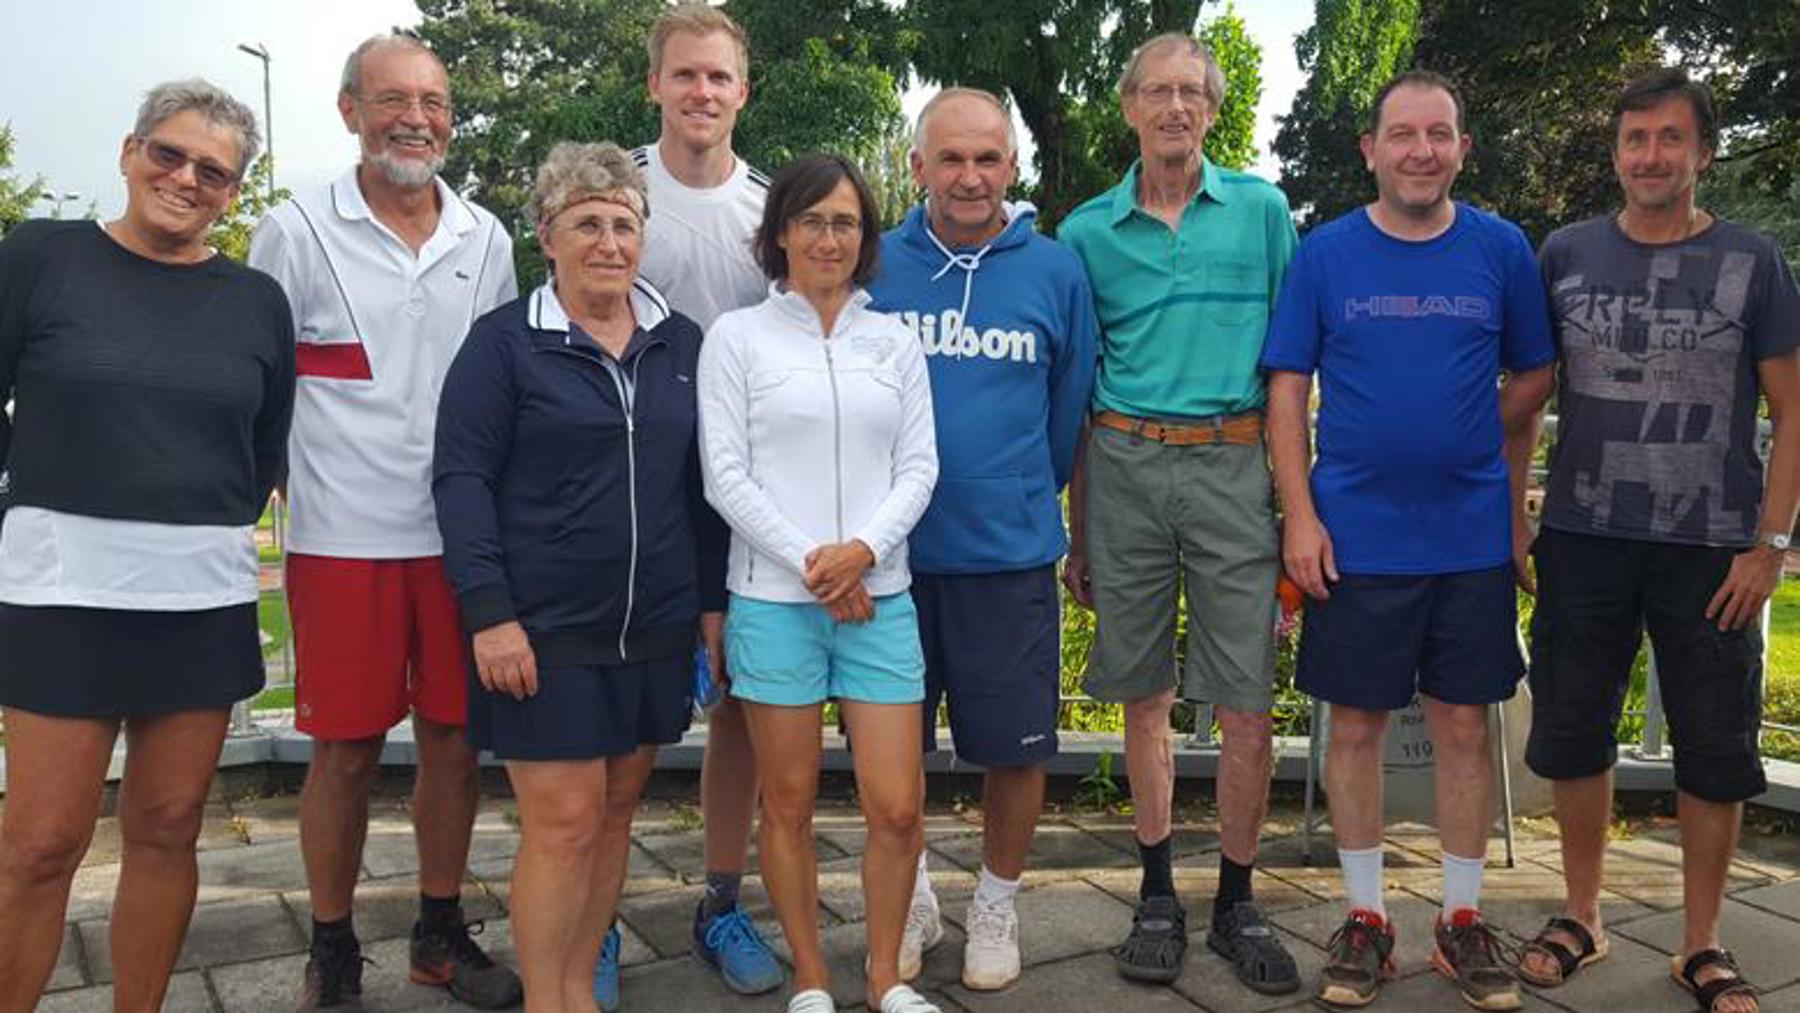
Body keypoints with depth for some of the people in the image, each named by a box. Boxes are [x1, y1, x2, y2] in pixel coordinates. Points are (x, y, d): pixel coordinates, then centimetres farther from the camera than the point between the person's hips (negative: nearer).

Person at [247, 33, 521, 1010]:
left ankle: (441, 933, 27)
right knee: (345, 749, 4)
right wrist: (299, 485, -1)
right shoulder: (297, 230, -2)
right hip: (343, 538, -3)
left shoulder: (486, 239, 9)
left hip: (464, 535, 4)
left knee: (455, 738, 10)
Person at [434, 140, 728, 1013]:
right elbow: (461, 478, -8)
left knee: (615, 811, 13)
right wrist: (489, 614, -15)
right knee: (563, 821, -2)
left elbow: (701, 482, 13)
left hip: (655, 630, 5)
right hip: (545, 631, -4)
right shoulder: (505, 342, -4)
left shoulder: (682, 343, 9)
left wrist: (715, 602, 9)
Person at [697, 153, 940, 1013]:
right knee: (789, 805, 8)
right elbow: (725, 475, -4)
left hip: (880, 598, 2)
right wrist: (810, 562, -10)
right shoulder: (737, 336, 2)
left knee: (898, 809, 2)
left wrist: (862, 549, -10)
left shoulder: (895, 342, 11)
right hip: (773, 601, -2)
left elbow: (919, 467, 6)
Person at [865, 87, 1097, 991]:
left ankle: (996, 906, 32)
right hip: (889, 549, 1)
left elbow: (1068, 408, 8)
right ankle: (912, 898, 34)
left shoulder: (1055, 272, 0)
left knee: (1014, 746, 9)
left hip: (1010, 552, 0)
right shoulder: (872, 268, -1)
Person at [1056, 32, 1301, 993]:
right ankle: (1158, 895, 22)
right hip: (1125, 464, 1)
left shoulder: (1262, 211, 7)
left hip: (1233, 464, -1)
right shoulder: (1087, 230, 8)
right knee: (1144, 695, 8)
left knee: (1247, 702, -1)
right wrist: (1076, 533, 10)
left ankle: (1237, 902, 16)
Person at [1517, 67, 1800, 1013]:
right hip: (1583, 542, 1)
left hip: (1711, 550, -1)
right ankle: (1580, 917, 28)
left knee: (1716, 750, 6)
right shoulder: (1565, 255, 5)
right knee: (1573, 734, 10)